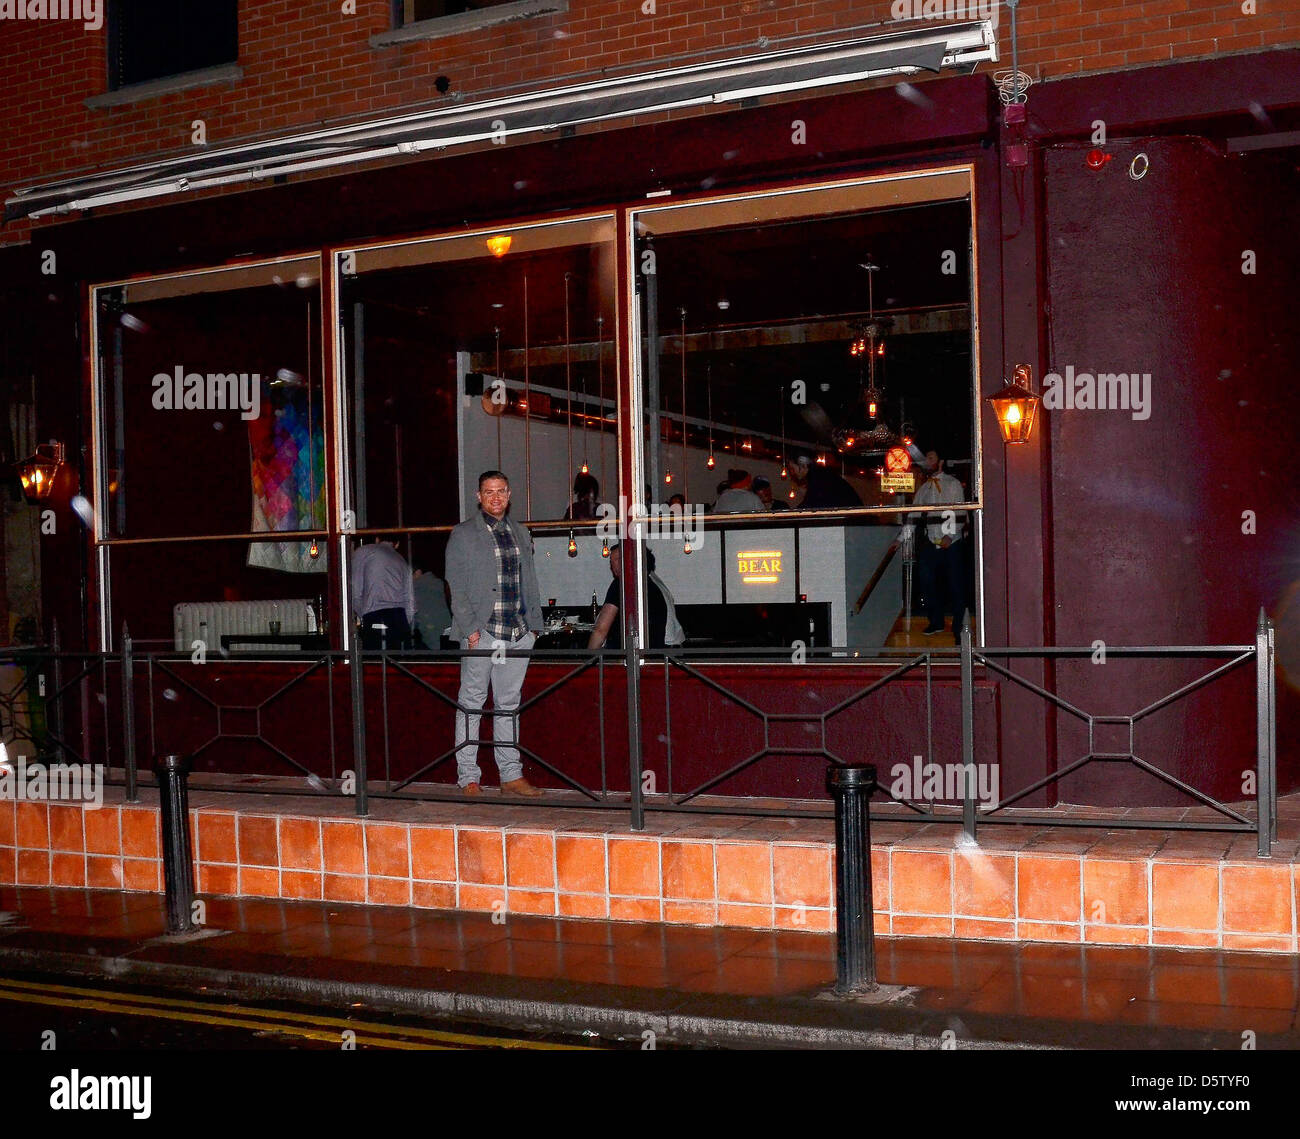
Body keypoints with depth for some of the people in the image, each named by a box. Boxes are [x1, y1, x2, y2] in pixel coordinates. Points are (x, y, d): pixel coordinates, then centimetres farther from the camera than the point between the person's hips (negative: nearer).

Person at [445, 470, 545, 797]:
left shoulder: (520, 534, 15)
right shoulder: (463, 535, 0)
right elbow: (456, 586, -5)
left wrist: (533, 623, 12)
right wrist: (469, 628, -13)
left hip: (518, 634, 5)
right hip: (481, 633, -5)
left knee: (509, 704, 9)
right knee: (471, 703, 0)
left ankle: (511, 775, 14)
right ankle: (468, 777, 6)